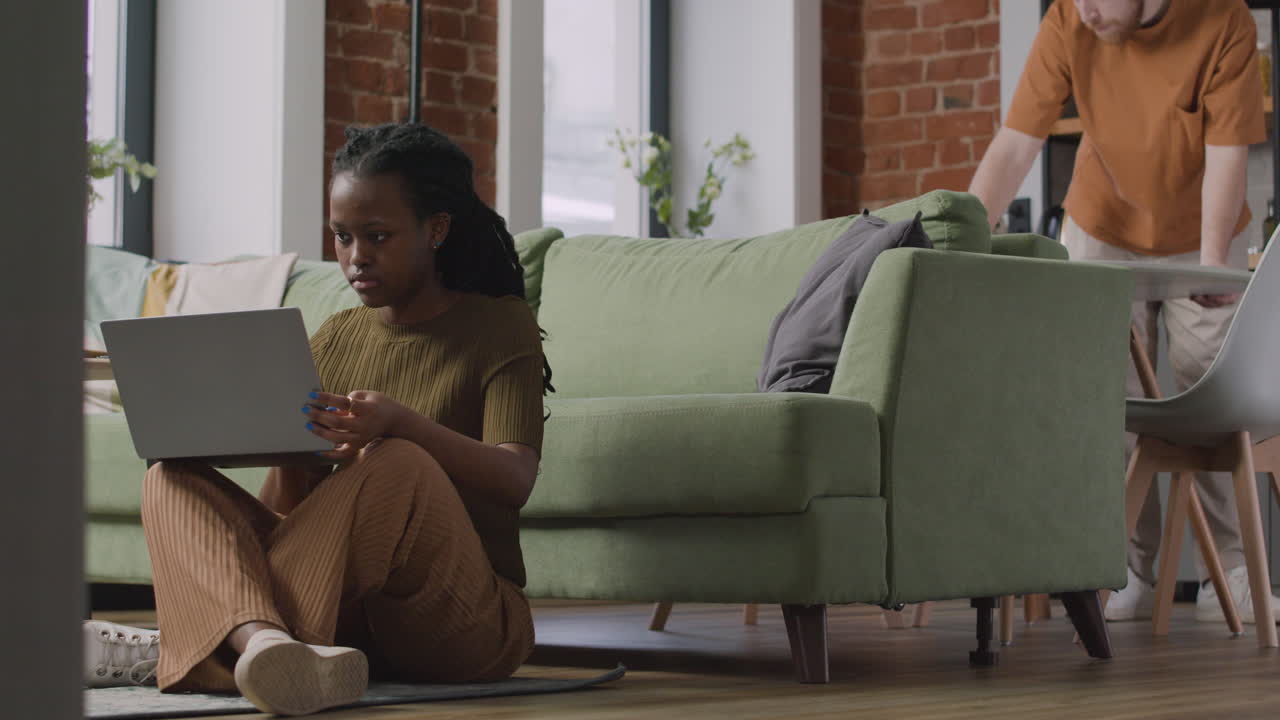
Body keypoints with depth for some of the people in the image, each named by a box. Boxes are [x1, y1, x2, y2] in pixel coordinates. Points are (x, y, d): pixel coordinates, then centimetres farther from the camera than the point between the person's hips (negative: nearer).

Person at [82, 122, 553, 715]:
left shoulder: (499, 327, 1)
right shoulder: (335, 339, 15)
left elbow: (515, 479, -17)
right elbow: (286, 506, 10)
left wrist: (399, 423, -35)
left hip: (473, 617, -5)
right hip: (346, 612, 5)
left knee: (396, 465, -35)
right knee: (173, 479, -15)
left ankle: (176, 650, -36)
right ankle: (264, 640, -49)